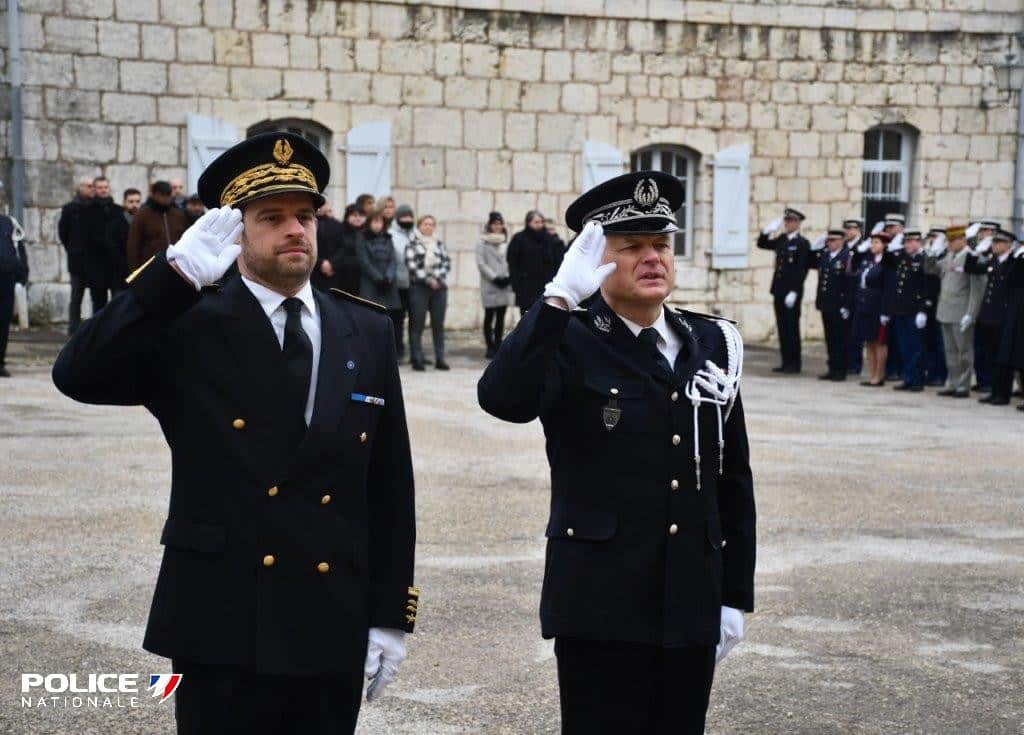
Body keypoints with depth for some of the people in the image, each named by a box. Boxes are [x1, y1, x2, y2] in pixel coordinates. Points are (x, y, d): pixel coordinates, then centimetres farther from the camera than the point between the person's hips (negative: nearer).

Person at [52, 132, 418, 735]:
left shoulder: (368, 332, 7)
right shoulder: (187, 327, -4)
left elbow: (390, 483, 8)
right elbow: (78, 377, -20)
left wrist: (392, 615, 6)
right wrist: (178, 272, -26)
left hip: (333, 634, 3)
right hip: (221, 630, -3)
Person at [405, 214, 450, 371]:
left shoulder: (440, 244, 15)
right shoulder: (412, 244, 3)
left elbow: (447, 263, 8)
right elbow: (411, 265, -8)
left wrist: (437, 278, -8)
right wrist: (428, 280, -12)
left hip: (439, 286, 4)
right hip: (419, 287, -4)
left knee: (438, 324, 4)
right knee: (417, 324, -4)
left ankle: (440, 358, 9)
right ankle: (417, 359, -1)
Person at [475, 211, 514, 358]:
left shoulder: (506, 242, 13)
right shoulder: (483, 242, 1)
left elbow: (511, 261, 14)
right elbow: (481, 263, -5)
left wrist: (508, 277, -2)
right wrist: (494, 277, -11)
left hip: (505, 285, 4)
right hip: (489, 285, -4)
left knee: (501, 317, 5)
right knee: (489, 316, -2)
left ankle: (498, 345, 9)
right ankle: (490, 347, 0)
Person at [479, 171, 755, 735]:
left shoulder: (711, 344, 9)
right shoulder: (569, 344, -5)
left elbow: (734, 480, 12)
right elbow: (502, 399, -27)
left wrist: (736, 595, 9)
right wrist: (561, 297, -28)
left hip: (692, 609, 4)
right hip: (600, 611, -4)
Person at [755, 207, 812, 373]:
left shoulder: (802, 243, -9)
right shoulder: (781, 240, 12)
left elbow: (802, 270, -14)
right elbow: (761, 244, 23)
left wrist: (794, 292, -19)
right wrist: (767, 231, 4)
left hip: (792, 292, -7)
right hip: (779, 290, 7)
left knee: (792, 328, -2)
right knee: (782, 328, 8)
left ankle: (794, 364, 5)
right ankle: (786, 362, 14)